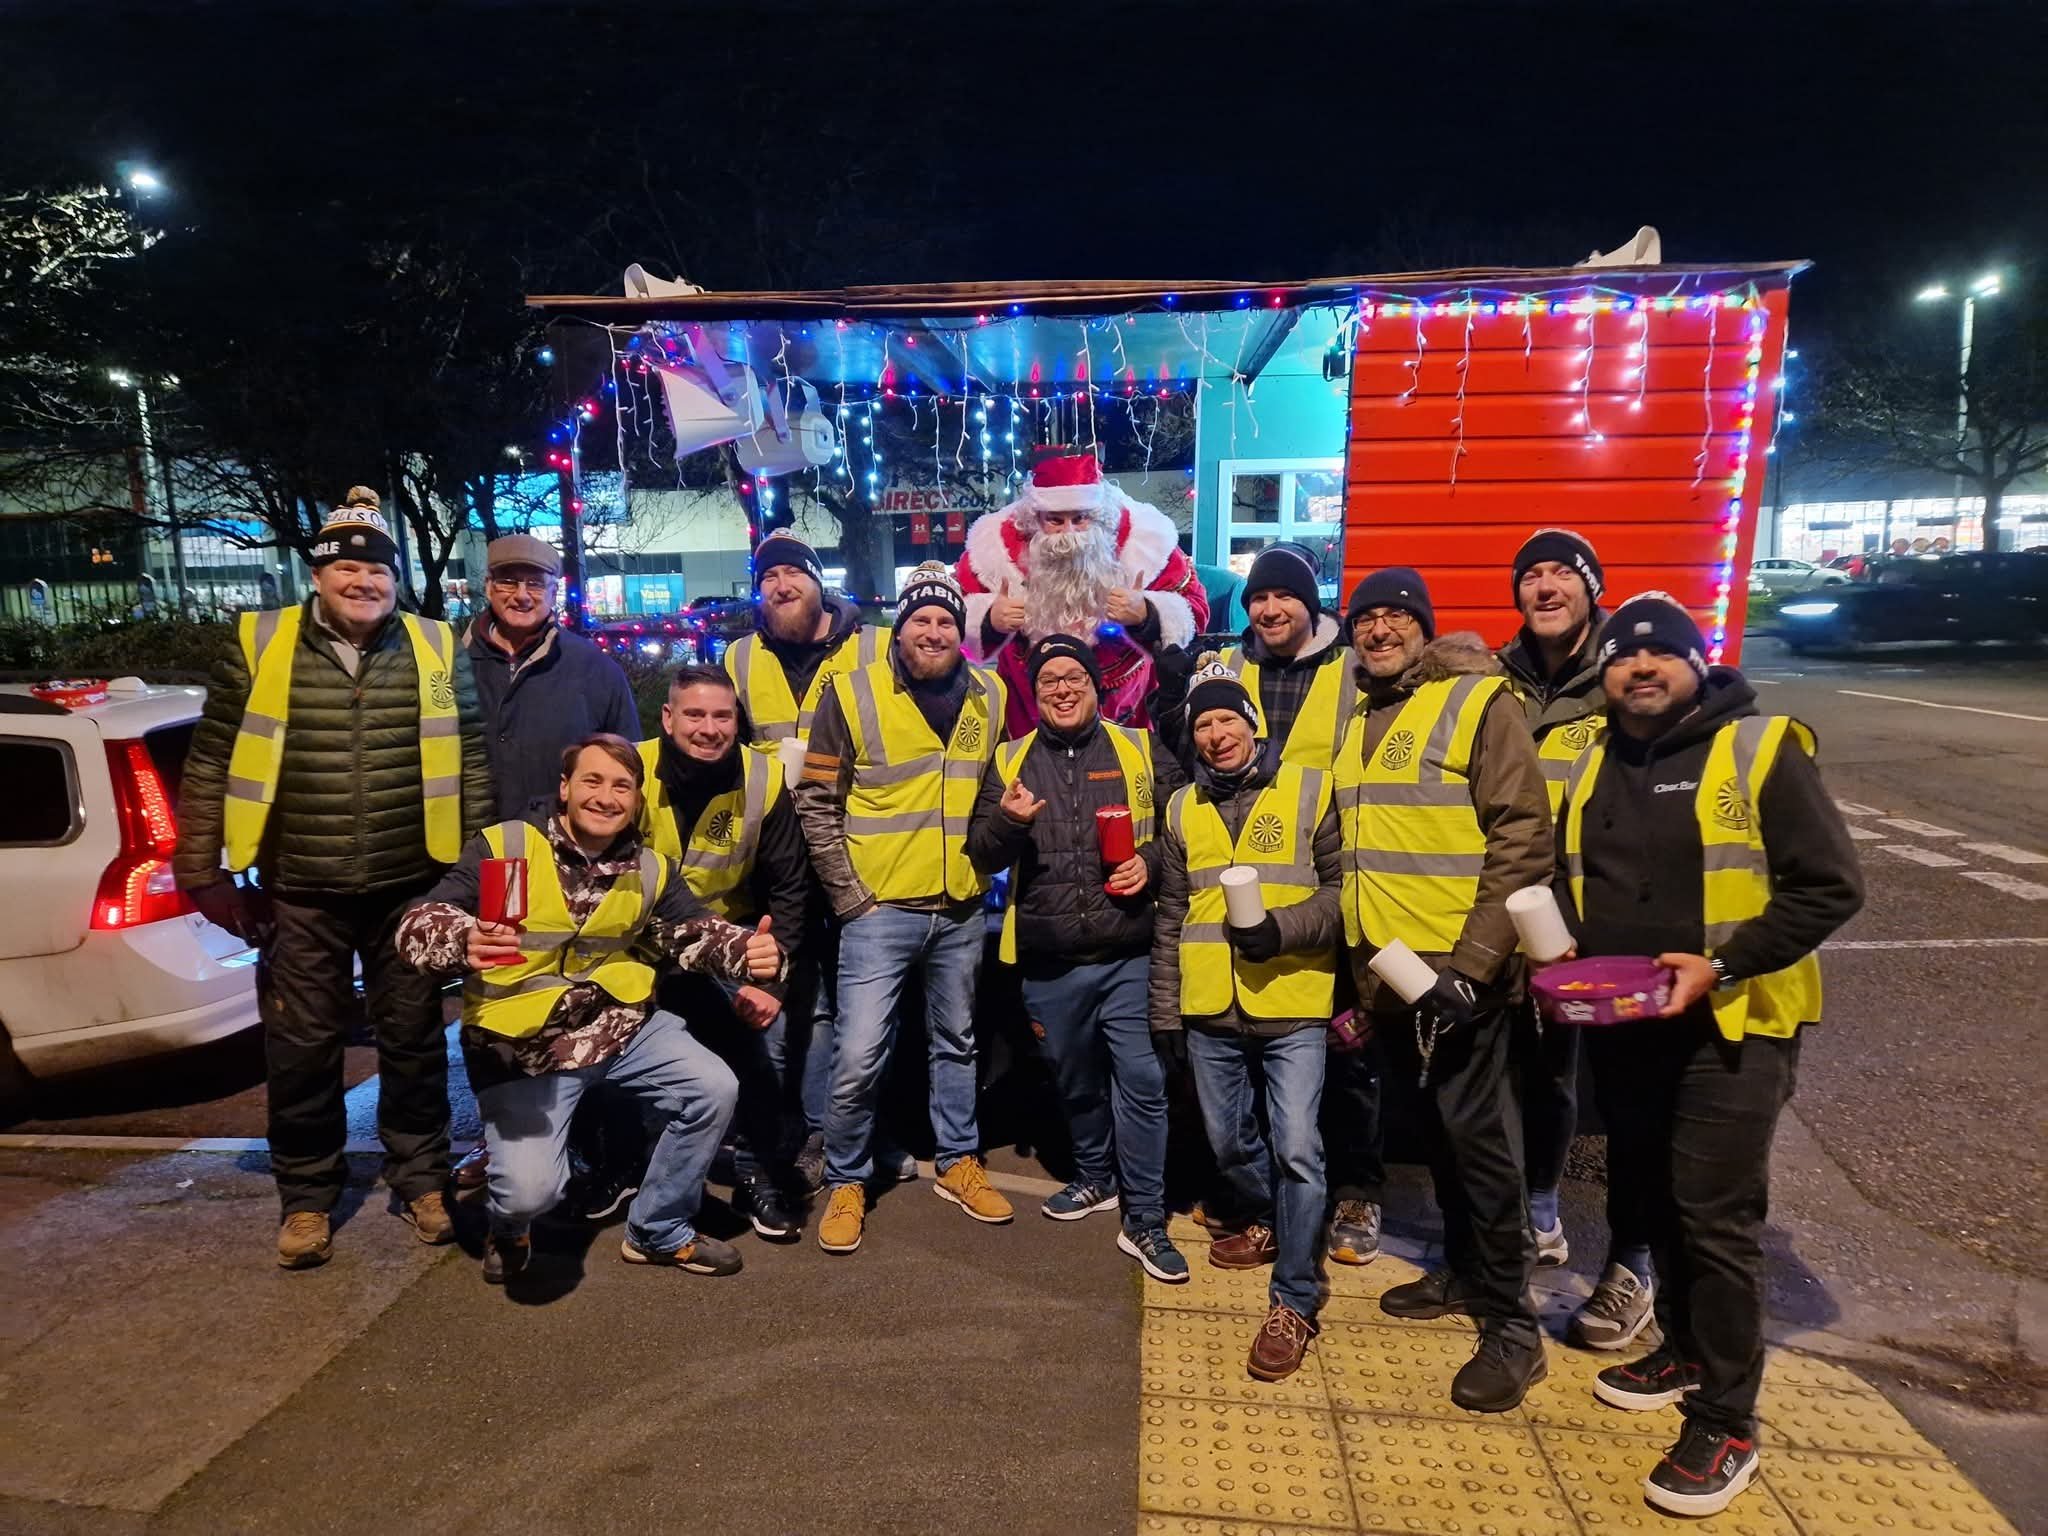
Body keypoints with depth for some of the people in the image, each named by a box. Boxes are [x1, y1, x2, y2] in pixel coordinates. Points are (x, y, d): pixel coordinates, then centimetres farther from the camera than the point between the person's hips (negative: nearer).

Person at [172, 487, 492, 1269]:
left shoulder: (437, 649, 1)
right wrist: (203, 873, 0)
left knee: (413, 1040, 11)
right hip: (299, 895, 0)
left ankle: (421, 1179, 28)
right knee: (301, 1048, 9)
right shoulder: (258, 647, -1)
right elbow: (210, 766, 2)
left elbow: (472, 762, 5)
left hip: (409, 889, 1)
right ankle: (307, 1197, 28)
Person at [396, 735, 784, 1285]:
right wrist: (465, 942, -42)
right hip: (519, 1040, -4)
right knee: (530, 1189, -19)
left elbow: (696, 932, 5)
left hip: (619, 1020, 4)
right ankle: (510, 1227, 24)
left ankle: (658, 1230, 14)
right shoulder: (503, 846, -11)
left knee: (714, 1090, -12)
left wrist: (750, 953, -19)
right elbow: (417, 925, -16)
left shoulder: (651, 869, 4)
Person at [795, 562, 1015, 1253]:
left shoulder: (988, 696, 4)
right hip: (881, 909, -4)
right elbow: (816, 802, -5)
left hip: (961, 909, 4)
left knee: (957, 1041, 18)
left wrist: (987, 863, 9)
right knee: (858, 1057, -5)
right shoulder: (854, 693, -8)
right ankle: (846, 1183, 18)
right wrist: (850, 895, -9)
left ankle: (959, 1163, 36)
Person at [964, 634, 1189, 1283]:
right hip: (1048, 961, 2)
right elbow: (982, 855, 4)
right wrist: (1007, 822, -17)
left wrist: (1152, 859, -11)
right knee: (1075, 1081, 18)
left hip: (1128, 954, -2)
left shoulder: (1140, 750, 4)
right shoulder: (1009, 761, 7)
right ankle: (1096, 1177, 41)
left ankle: (1145, 1220, 12)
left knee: (1141, 1081, -2)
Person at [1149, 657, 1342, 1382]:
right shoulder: (1183, 807, 10)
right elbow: (1171, 916, 14)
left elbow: (1342, 887, -4)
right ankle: (1269, 1225, 45)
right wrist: (1165, 1010, 12)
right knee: (1229, 1141, 17)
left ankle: (1294, 1301, 7)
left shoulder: (1310, 790, -2)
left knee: (1296, 1149, -7)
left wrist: (1284, 927, -21)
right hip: (1210, 1011, 5)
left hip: (1293, 1004, -4)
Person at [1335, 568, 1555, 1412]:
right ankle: (1464, 1270, 35)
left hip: (1457, 969, -7)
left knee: (1477, 1134, 0)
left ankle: (1511, 1324, 13)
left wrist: (1474, 961, -21)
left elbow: (1522, 842, -15)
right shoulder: (1359, 720, 12)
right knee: (1438, 1128, 19)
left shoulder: (1479, 701, -10)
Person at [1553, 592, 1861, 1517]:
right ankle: (1685, 1351, 37)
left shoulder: (1760, 749, -9)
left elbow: (1829, 886, -12)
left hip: (1731, 1026, -6)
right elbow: (1566, 880, 19)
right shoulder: (1594, 766, 10)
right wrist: (1562, 953, 0)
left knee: (1716, 1219, -3)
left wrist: (1722, 964, -21)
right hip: (1620, 1026, 6)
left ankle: (1725, 1426, 11)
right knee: (1653, 1201, 17)